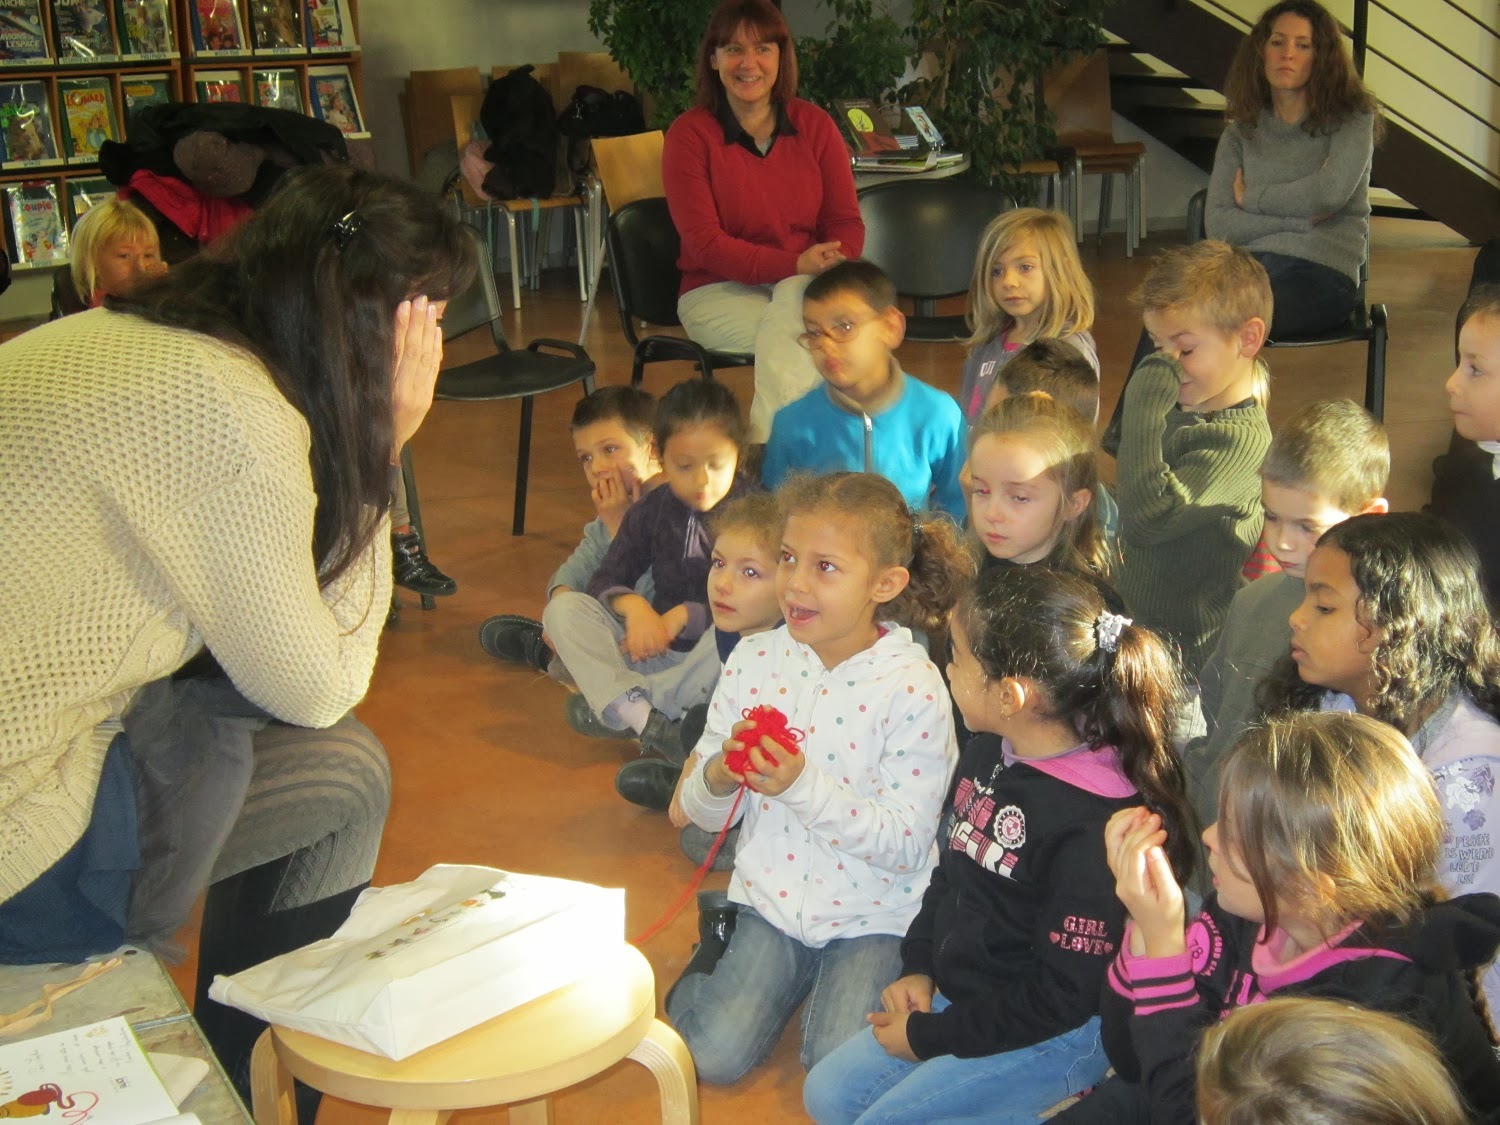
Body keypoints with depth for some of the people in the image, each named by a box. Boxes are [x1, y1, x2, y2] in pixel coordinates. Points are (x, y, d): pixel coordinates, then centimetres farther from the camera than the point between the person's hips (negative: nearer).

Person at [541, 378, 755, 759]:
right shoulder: (651, 510, 7)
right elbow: (604, 581, 6)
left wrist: (686, 615, -20)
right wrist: (632, 605, -17)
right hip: (656, 648, 4)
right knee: (562, 608, -13)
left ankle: (614, 706, -25)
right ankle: (646, 721, -34)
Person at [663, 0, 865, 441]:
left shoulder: (815, 125, 5)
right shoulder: (689, 134, -5)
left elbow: (848, 223, 5)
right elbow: (704, 243, -11)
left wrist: (829, 264, -21)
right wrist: (795, 263, -23)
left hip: (806, 284, 2)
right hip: (719, 290, -2)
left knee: (782, 348, -35)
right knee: (801, 344, -33)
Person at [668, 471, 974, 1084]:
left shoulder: (914, 688, -17)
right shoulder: (753, 662, -5)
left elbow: (904, 843, -19)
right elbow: (702, 810, 1)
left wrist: (803, 786, -30)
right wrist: (721, 776, -23)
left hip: (875, 913, -3)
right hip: (770, 895, 3)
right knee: (712, 1055, -11)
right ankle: (721, 948, 18)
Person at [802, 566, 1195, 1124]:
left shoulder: (1095, 824, -28)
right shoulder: (986, 753, -1)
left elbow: (1063, 996, -23)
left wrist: (930, 1035, -16)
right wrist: (917, 967, 3)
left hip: (1058, 1033, -9)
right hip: (957, 994, 9)